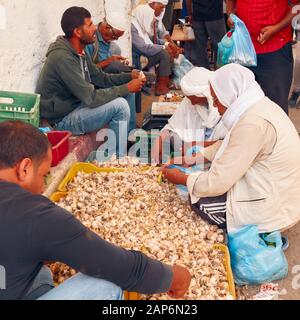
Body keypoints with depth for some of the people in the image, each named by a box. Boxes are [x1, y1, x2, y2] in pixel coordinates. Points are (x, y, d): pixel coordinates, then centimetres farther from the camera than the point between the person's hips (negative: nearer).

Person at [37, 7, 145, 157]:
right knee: (120, 105, -24)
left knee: (127, 92, 7)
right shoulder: (63, 58, -27)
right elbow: (91, 98, -29)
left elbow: (101, 78, 11)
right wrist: (127, 87, -20)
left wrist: (130, 76, -4)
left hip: (77, 104, 10)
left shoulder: (79, 52, 4)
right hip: (63, 119, -10)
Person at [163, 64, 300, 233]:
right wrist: (194, 158, 9)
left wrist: (181, 179, -9)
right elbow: (230, 145, 16)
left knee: (198, 200, -5)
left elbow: (218, 183, -25)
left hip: (275, 210, -9)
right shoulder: (260, 105, 1)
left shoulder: (253, 124, -29)